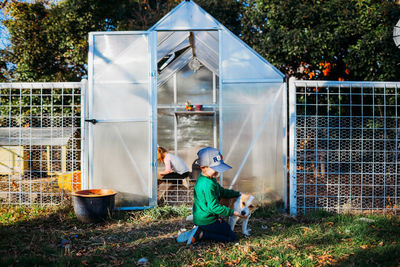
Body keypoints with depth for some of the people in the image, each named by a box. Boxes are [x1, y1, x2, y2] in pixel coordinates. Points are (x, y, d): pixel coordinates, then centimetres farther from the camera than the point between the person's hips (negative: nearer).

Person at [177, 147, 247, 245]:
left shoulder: (210, 179, 6)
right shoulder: (207, 185, -27)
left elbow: (222, 192, 19)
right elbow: (214, 207, -25)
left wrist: (237, 193, 15)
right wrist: (233, 212, -20)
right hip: (208, 221, -10)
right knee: (232, 238, -1)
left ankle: (198, 230, 12)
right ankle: (201, 234, -8)